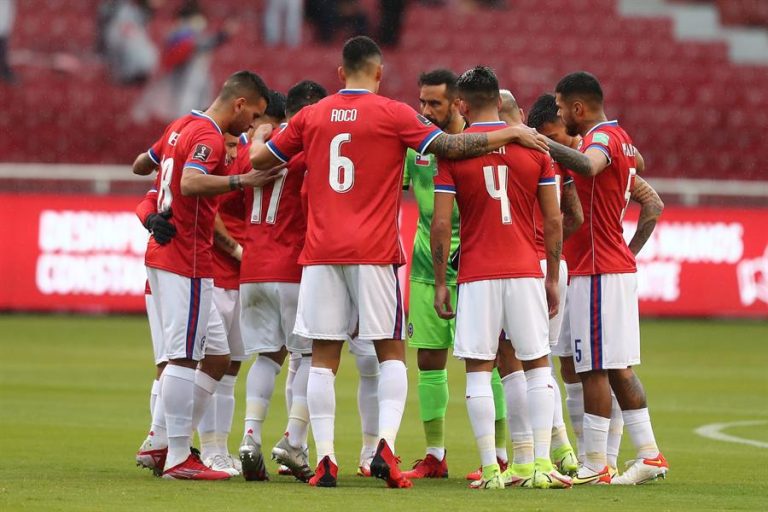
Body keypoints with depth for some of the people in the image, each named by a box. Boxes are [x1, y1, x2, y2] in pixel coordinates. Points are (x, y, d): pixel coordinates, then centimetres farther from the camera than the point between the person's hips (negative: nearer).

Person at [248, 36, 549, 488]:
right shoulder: (393, 114, -3)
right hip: (375, 251, -2)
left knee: (324, 357, 5)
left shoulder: (311, 116, 7)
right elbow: (450, 147, -7)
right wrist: (511, 133, 0)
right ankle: (386, 447, -11)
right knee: (391, 352, 7)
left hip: (321, 250, 2)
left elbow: (260, 160, 16)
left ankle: (325, 459, -2)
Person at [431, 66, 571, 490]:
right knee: (537, 365, 9)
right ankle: (542, 466, 3)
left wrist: (440, 283, 2)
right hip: (526, 271, 2)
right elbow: (554, 221, 4)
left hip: (476, 276, -2)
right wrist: (552, 278, 12)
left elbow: (441, 224, -5)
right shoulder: (533, 146, 4)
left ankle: (490, 470, -3)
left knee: (478, 371, 2)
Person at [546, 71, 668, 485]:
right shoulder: (621, 140, 18)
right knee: (619, 367, 12)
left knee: (594, 369, -7)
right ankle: (649, 455, 13)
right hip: (619, 266, 10)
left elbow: (589, 166, -37)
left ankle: (594, 466, -5)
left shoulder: (602, 137, -13)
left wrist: (540, 141, -38)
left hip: (597, 271, -10)